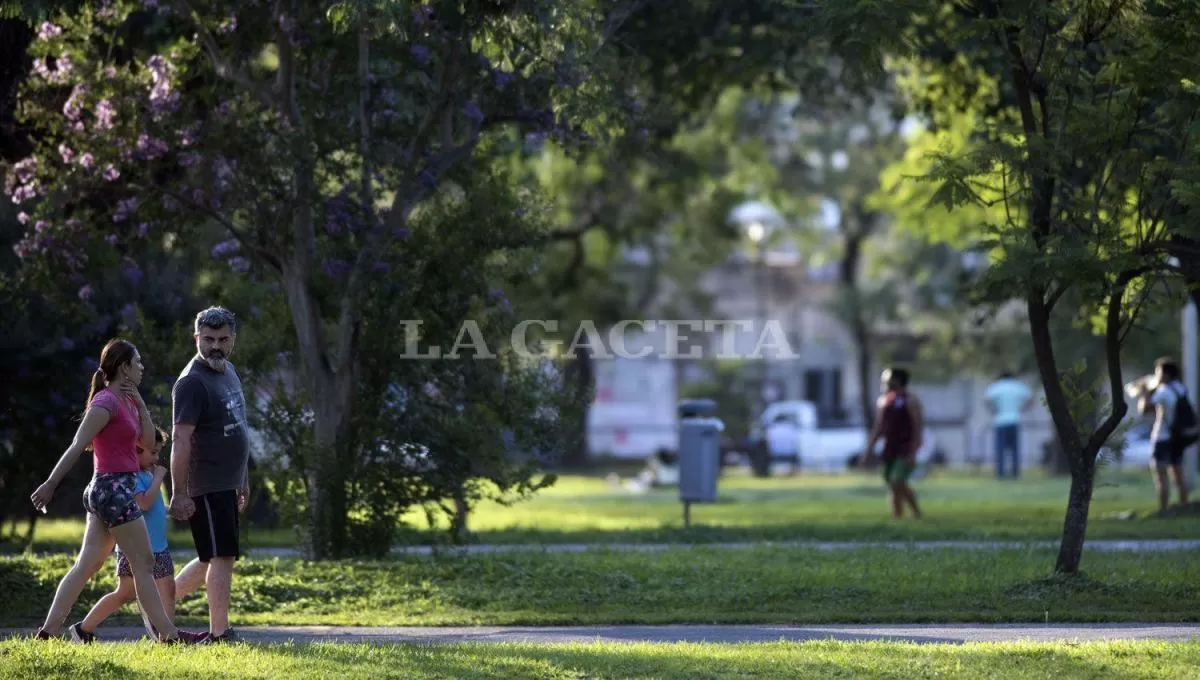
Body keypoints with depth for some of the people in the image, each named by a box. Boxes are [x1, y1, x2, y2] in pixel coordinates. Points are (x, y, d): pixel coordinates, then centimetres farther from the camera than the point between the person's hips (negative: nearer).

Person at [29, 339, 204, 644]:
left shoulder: (126, 401, 14)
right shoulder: (106, 402, -14)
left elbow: (148, 441, 12)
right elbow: (77, 447, -18)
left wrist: (139, 401, 4)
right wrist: (50, 485, -21)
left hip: (106, 492, 9)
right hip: (113, 489, -9)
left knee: (86, 566, 7)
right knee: (144, 564, -3)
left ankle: (48, 631, 5)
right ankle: (168, 634, 2)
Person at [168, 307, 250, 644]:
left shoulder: (228, 370, 13)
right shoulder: (192, 382, -16)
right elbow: (181, 440, -21)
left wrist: (243, 478, 23)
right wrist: (179, 494, -25)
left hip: (226, 484, 9)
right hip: (207, 486, -9)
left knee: (213, 557, 15)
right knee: (222, 556, -9)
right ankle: (220, 634, -7)